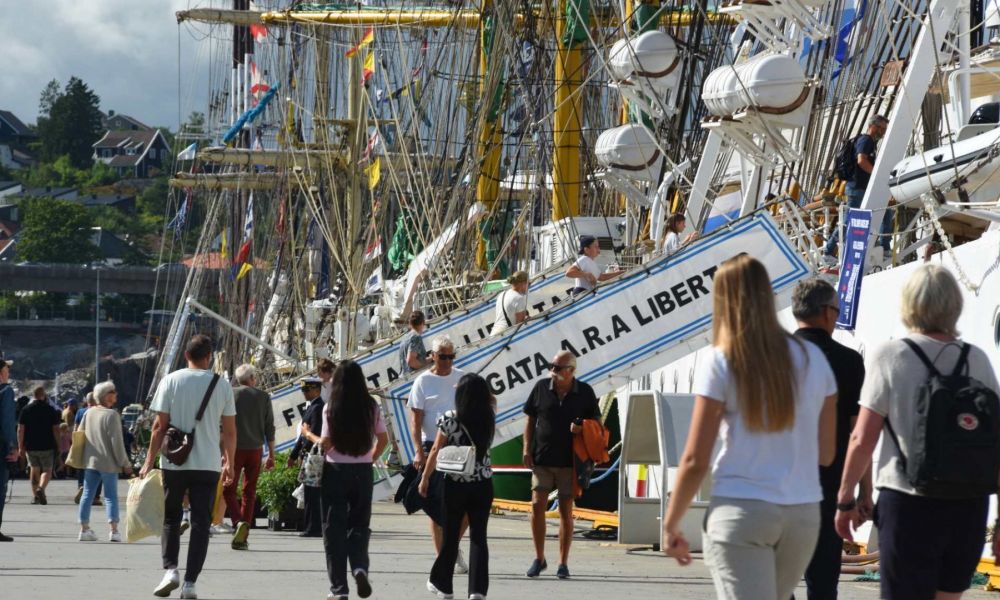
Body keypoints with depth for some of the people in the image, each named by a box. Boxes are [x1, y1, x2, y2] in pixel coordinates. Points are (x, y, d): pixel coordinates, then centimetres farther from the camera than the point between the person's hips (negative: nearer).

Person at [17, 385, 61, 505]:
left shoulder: (26, 410, 1)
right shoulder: (51, 410, -3)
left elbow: (20, 430, -2)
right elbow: (56, 429, -3)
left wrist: (21, 447, 3)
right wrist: (58, 446, 8)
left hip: (30, 446, 2)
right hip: (47, 446, -2)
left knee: (34, 470, 16)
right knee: (47, 470, 5)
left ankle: (36, 496, 15)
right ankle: (41, 488, -22)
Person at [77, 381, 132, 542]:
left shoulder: (88, 413, 6)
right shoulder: (112, 415, -14)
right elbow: (117, 442, -15)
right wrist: (125, 463, -8)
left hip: (90, 461, 5)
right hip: (108, 462, -5)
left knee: (87, 494, 9)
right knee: (111, 496, 1)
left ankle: (84, 529, 10)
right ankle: (114, 530, -3)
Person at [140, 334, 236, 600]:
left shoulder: (171, 381, -2)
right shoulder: (222, 385, 1)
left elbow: (160, 425, -3)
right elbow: (230, 431, 4)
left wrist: (149, 461, 3)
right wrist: (229, 463, 15)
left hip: (174, 462, 0)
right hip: (208, 464, 0)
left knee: (170, 519, 15)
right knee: (200, 523, 4)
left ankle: (170, 569, -1)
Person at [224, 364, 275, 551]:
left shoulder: (230, 395, -2)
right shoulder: (263, 397, 3)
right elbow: (269, 428, 5)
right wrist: (271, 454, 11)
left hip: (235, 449, -2)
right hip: (255, 449, 2)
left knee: (228, 489, 4)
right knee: (249, 492, 9)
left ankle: (238, 522, -22)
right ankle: (243, 537, 7)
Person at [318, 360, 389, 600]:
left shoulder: (331, 409, -9)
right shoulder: (372, 407, 0)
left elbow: (326, 444, -11)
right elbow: (383, 440, 3)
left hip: (336, 471, -3)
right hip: (363, 472, 3)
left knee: (334, 528, 5)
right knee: (359, 524, 16)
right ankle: (360, 566, -12)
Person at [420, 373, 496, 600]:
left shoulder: (449, 419, -10)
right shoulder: (489, 417, -2)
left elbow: (436, 451, -4)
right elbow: (492, 401, 24)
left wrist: (425, 478, 6)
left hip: (455, 484, -2)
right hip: (483, 484, 2)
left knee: (451, 535, 12)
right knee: (478, 536, 3)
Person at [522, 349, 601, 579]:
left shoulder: (584, 392, -2)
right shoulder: (541, 387, 1)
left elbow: (596, 422, 7)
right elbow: (530, 420, 9)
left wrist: (582, 428, -14)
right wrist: (527, 449, 1)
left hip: (570, 460, -1)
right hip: (542, 457, 1)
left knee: (566, 511, 4)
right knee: (537, 505, -7)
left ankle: (563, 563, 11)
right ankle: (539, 558, 6)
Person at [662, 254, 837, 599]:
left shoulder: (721, 361, -5)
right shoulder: (812, 359, 7)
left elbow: (695, 460, -6)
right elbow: (826, 453, 10)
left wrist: (670, 525, 4)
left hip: (741, 510, -4)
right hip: (803, 515, 4)